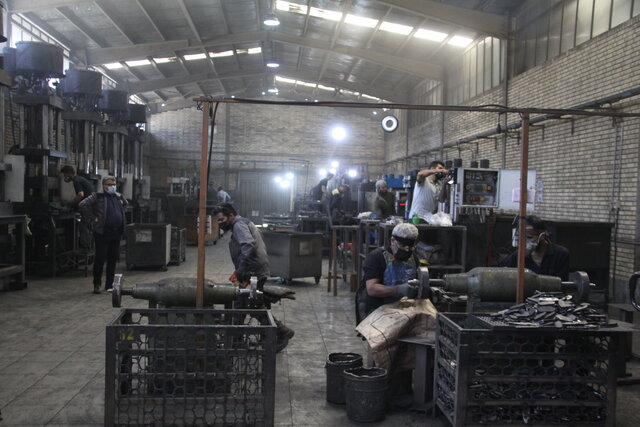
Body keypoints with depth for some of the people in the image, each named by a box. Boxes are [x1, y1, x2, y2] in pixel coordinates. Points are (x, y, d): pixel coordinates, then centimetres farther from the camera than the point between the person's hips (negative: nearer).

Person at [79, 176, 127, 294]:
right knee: (100, 259, -3)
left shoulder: (119, 197, 13)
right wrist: (92, 218, -13)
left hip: (116, 232, 6)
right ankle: (96, 284, 12)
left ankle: (109, 285, 18)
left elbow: (125, 204, 34)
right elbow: (83, 205, -14)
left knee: (113, 260, 9)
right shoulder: (97, 197, -4)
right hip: (102, 232, -5)